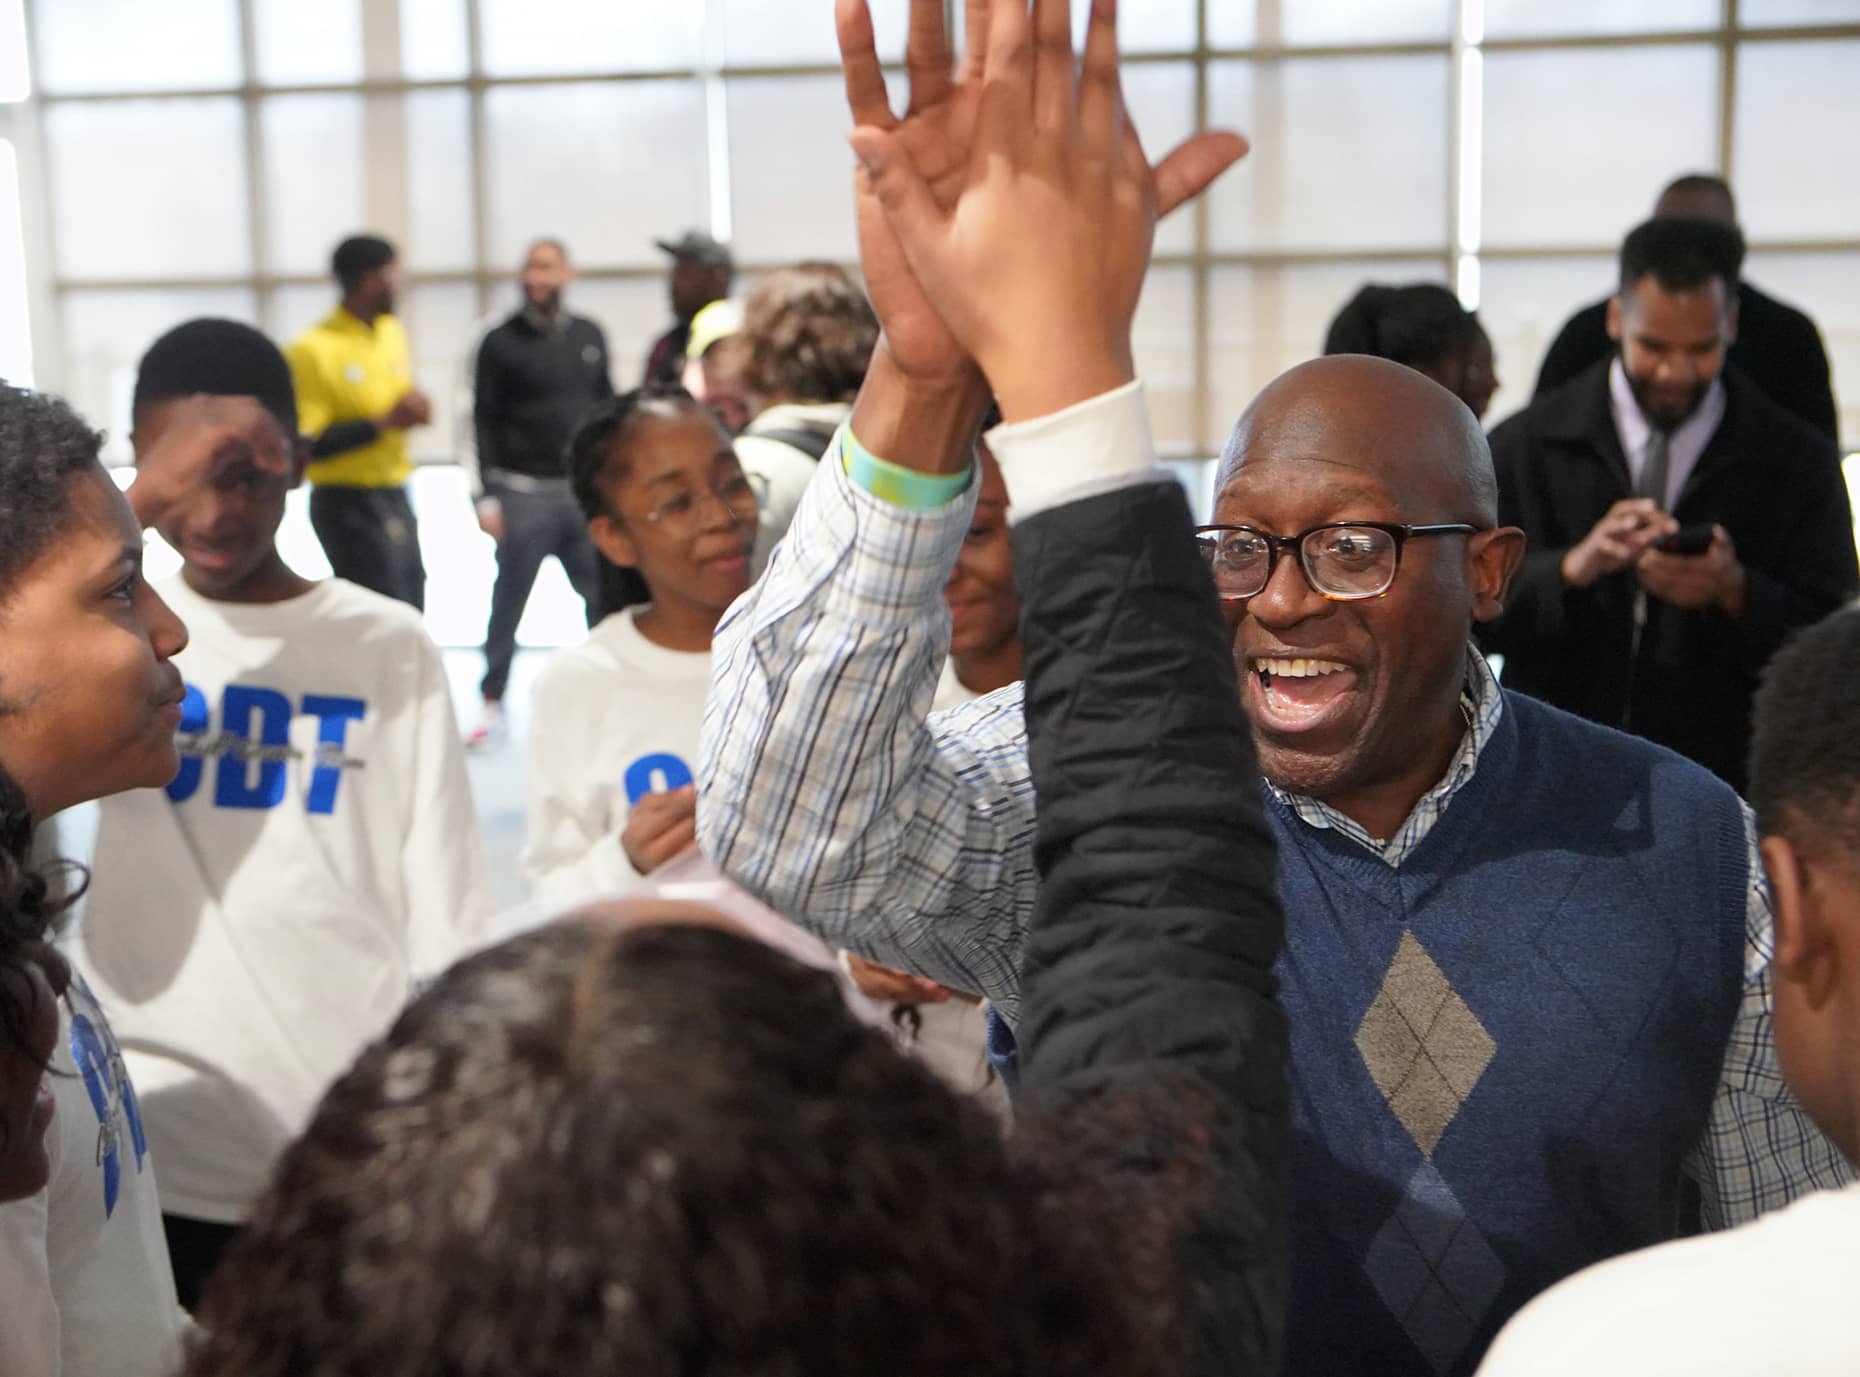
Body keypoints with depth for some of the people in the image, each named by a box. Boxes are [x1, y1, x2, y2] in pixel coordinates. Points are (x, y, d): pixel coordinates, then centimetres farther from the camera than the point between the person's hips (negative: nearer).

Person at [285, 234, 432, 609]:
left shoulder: (392, 331, 9)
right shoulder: (313, 350, -15)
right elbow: (305, 444, -19)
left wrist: (413, 411, 1)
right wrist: (384, 423, -23)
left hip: (396, 497, 8)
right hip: (348, 504, -8)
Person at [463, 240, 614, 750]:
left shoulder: (589, 336, 10)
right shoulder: (501, 343, -1)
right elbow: (484, 422, -2)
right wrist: (488, 496, -8)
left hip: (585, 489, 3)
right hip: (523, 492, -3)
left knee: (605, 596, 2)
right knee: (508, 602, 1)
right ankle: (492, 703, 12)